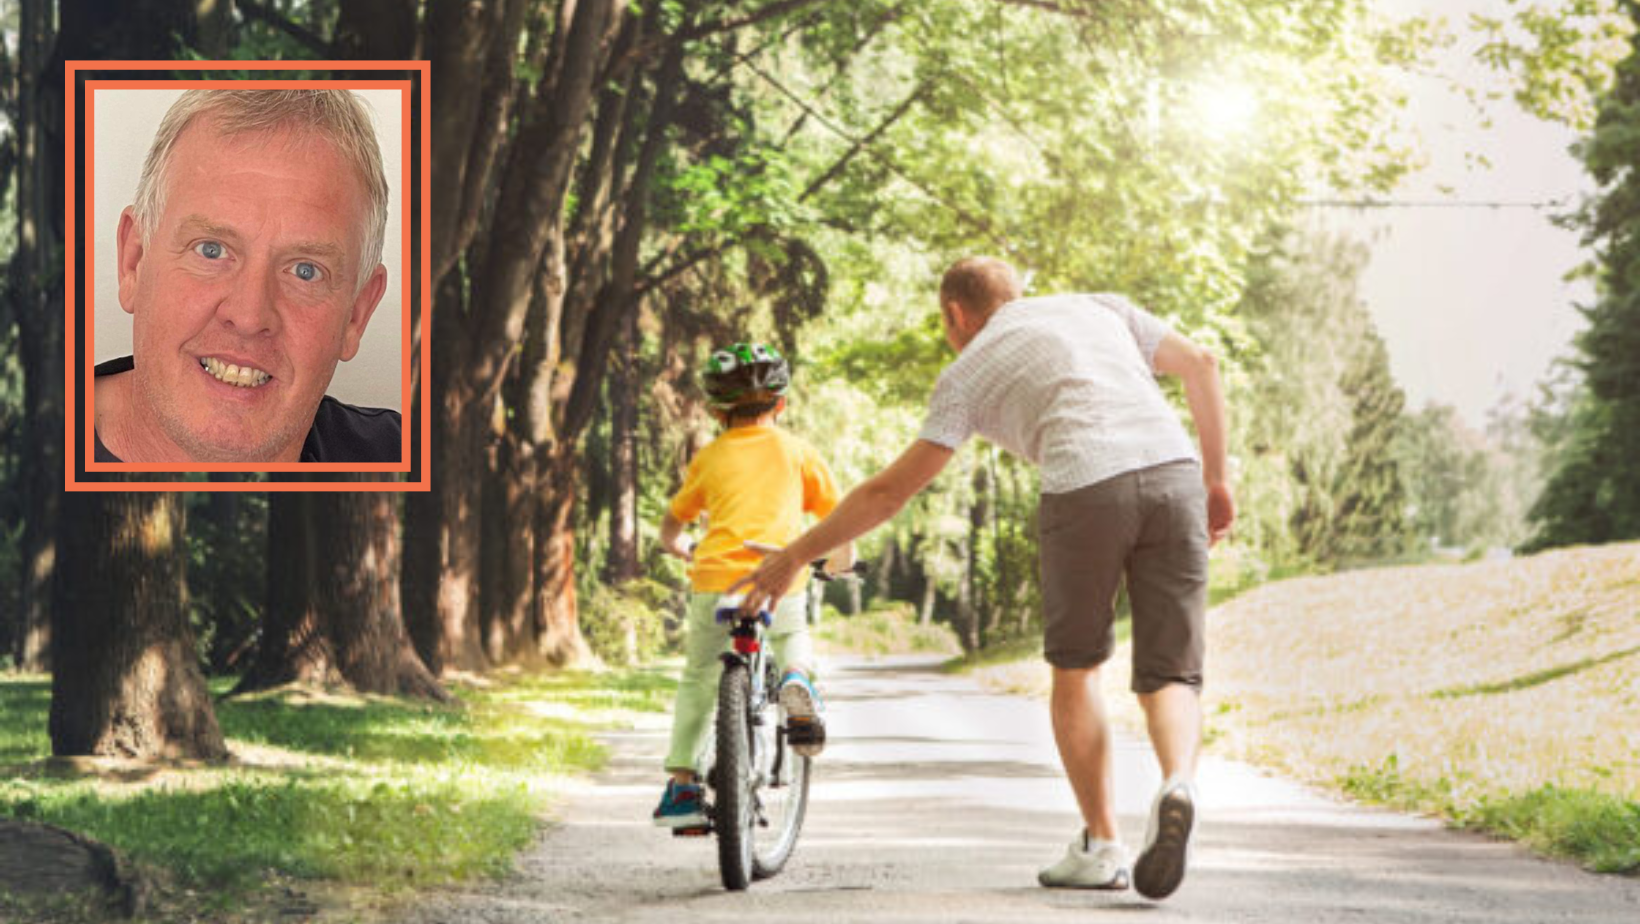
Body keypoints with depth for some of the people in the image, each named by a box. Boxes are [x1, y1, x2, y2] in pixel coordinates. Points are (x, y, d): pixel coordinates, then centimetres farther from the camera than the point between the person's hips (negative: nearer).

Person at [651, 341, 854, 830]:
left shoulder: (709, 457, 15)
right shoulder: (795, 450, 12)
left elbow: (669, 530, 23)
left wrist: (685, 553, 44)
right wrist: (841, 561, 29)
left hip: (715, 579, 0)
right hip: (778, 581, 0)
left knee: (698, 679, 18)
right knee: (791, 635, 32)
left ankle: (682, 785, 12)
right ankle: (797, 678, -2)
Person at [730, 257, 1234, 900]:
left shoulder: (968, 374, 19)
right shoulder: (1101, 309, 30)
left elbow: (890, 491, 17)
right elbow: (1200, 364, 21)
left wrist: (795, 556, 25)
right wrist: (1215, 479, 27)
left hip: (1086, 486, -3)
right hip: (1173, 469, 3)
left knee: (1076, 669, 20)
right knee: (1169, 676, 9)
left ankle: (1101, 845, 18)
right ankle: (1177, 786, -22)